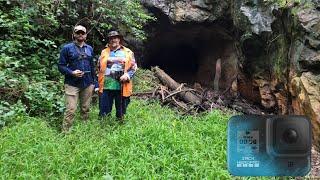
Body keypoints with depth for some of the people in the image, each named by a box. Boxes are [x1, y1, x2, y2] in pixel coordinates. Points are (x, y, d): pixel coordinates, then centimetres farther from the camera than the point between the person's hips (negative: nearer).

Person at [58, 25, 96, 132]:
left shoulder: (89, 49, 13)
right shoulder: (67, 48, 0)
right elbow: (61, 66, -2)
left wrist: (94, 82, 14)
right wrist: (72, 73, -18)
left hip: (88, 84, 4)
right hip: (72, 84, -4)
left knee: (85, 109, 11)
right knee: (70, 110, -8)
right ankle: (65, 131, 1)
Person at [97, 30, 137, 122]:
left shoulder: (128, 53, 6)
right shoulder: (104, 52, 12)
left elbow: (133, 67, 3)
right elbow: (99, 68, 16)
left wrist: (127, 75, -14)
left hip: (121, 86, -1)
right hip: (106, 86, 1)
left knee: (120, 112, 11)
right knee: (104, 112, 6)